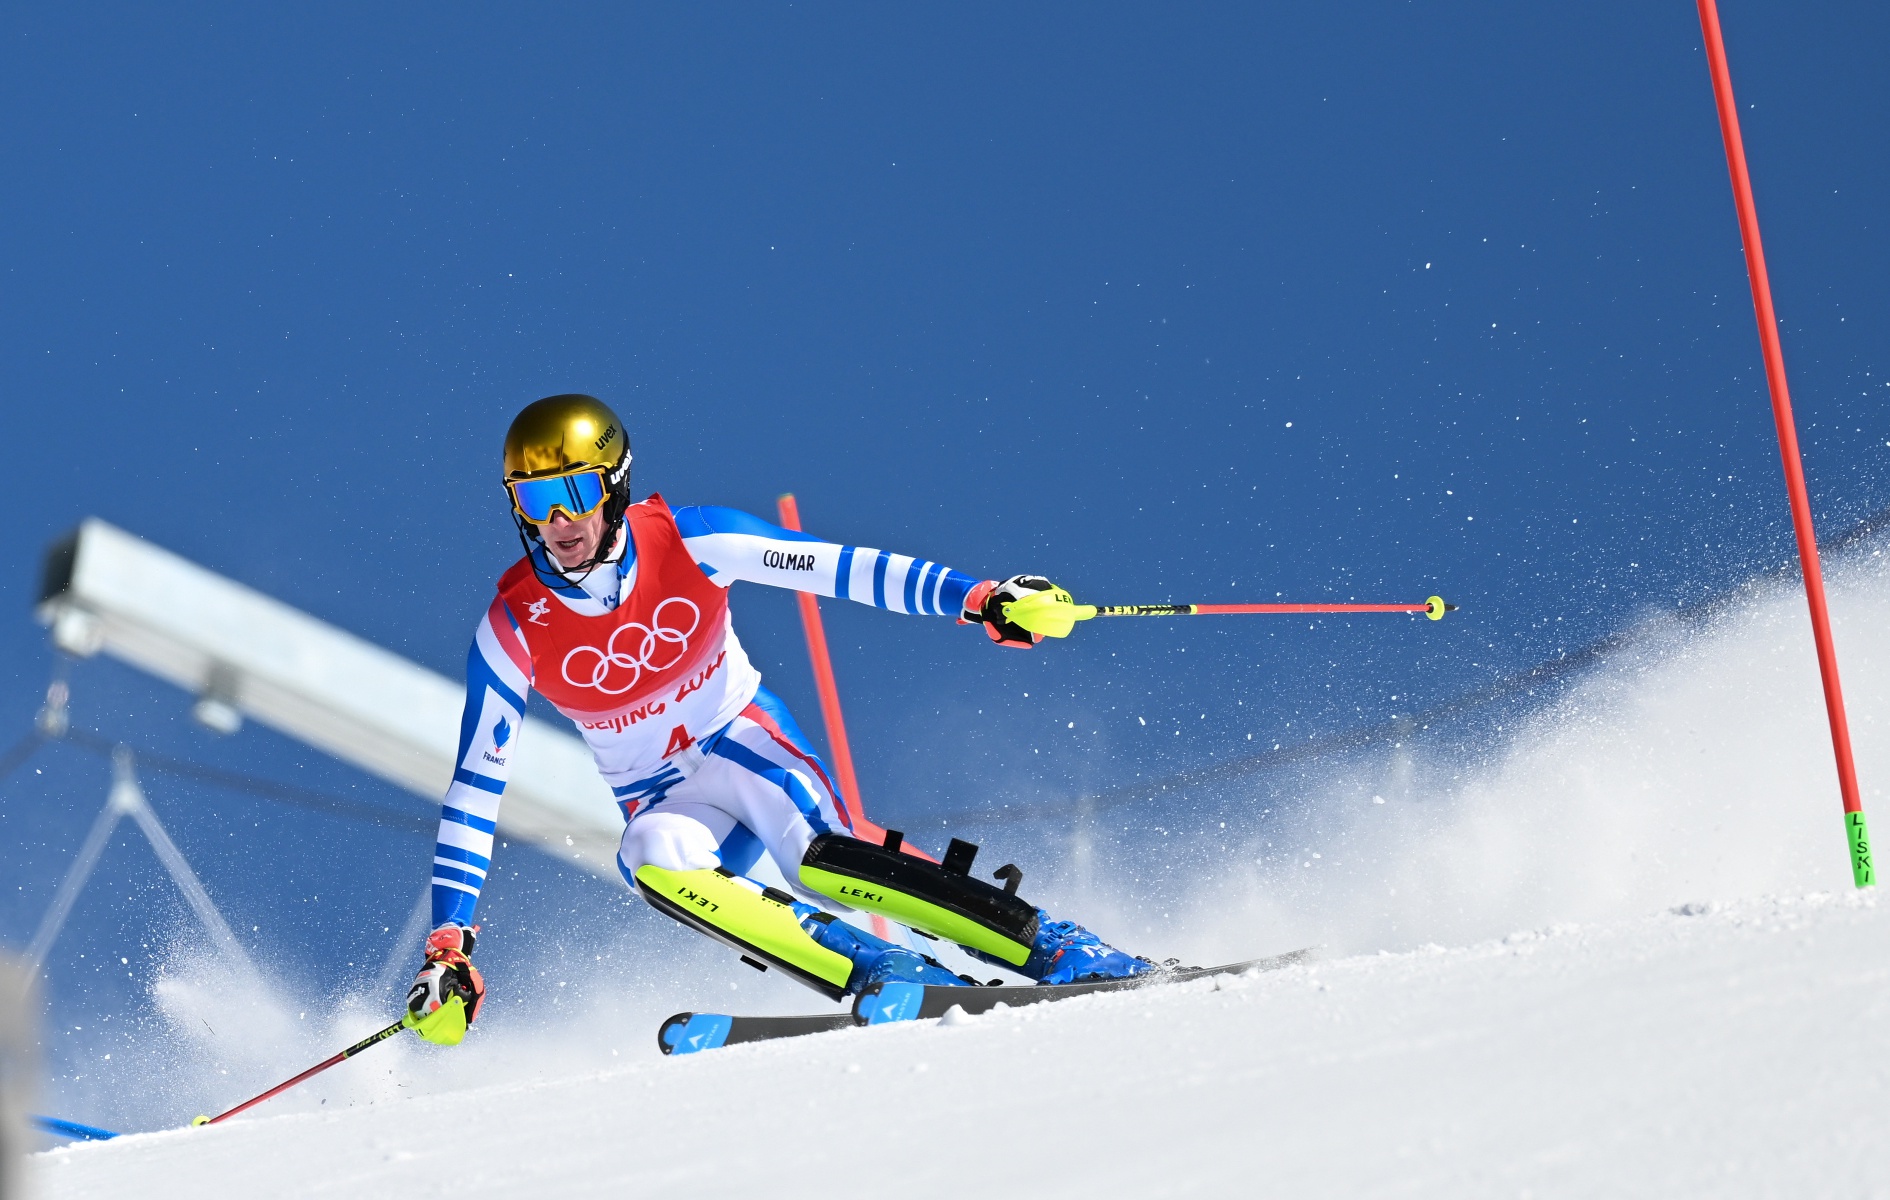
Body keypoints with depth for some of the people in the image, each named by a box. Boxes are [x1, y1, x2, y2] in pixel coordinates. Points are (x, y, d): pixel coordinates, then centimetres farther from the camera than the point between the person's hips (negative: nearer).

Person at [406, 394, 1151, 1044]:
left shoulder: (685, 542, -18)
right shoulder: (514, 630, -15)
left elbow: (844, 568, -16)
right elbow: (475, 786, -10)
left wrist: (978, 599, -27)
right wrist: (447, 946, -16)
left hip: (742, 736, -1)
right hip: (659, 798, 2)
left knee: (820, 861, -32)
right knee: (653, 862, -34)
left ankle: (1056, 951, -28)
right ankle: (891, 976, -35)